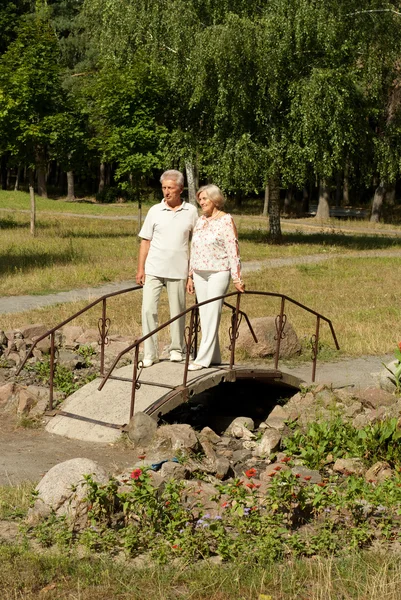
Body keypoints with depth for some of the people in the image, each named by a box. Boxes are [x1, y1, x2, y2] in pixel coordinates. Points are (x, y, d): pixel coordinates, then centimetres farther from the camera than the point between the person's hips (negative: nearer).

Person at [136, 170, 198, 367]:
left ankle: (176, 349, 24)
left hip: (178, 271, 0)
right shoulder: (155, 211, 1)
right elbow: (145, 241, 3)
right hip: (153, 269, 0)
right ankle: (149, 353, 0)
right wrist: (140, 268, -2)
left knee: (178, 312, 9)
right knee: (148, 309, -5)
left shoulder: (191, 212, 1)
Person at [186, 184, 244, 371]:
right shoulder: (200, 221, 12)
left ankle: (203, 358, -9)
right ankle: (214, 357, 13)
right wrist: (190, 276, 15)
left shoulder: (226, 220, -6)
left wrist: (237, 278, -12)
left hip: (218, 273, -7)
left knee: (212, 315, -8)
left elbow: (233, 250, -9)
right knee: (204, 315, 6)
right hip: (200, 274, 7)